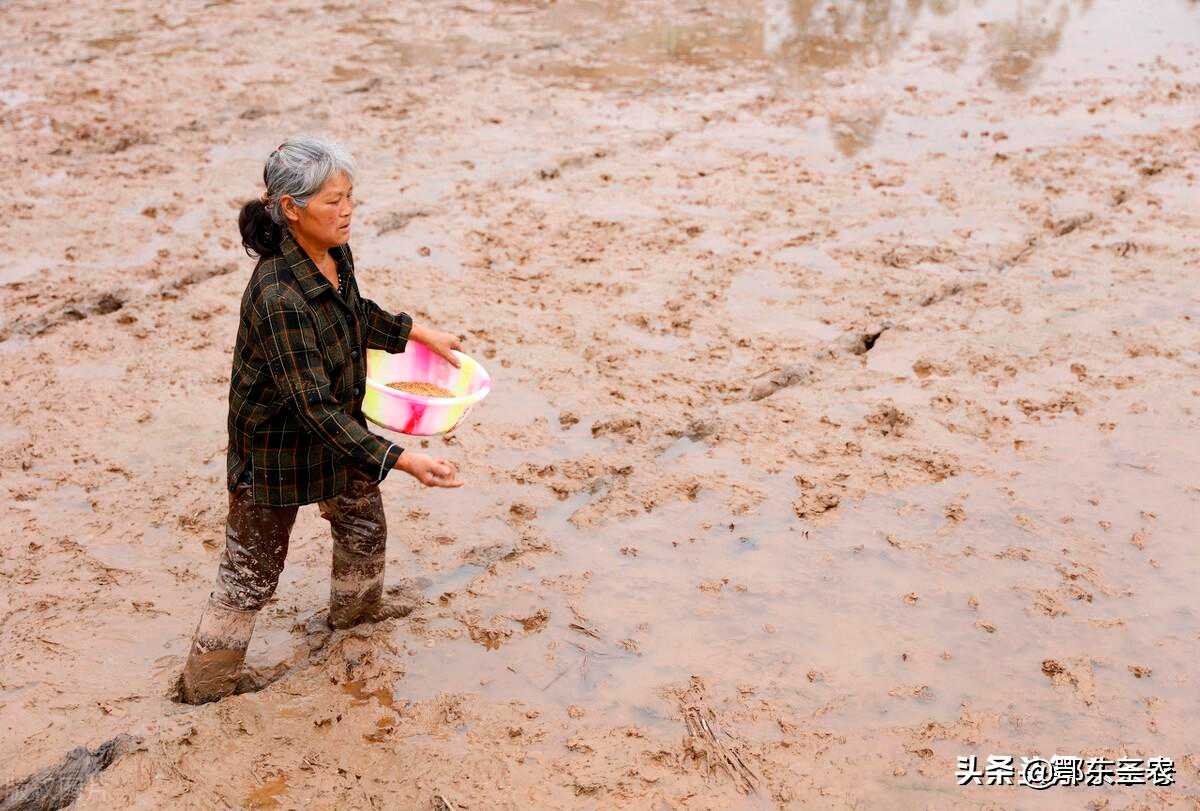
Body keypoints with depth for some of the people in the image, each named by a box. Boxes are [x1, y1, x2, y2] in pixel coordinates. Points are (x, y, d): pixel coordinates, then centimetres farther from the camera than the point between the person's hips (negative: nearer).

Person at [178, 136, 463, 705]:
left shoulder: (335, 253, -10)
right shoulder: (277, 297, -37)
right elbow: (314, 407, -36)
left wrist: (420, 333, 11)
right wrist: (403, 461, -39)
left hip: (340, 426, 8)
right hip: (276, 445, -8)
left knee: (364, 522, 27)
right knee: (253, 570, 8)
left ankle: (355, 606, 56)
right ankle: (206, 680, 29)